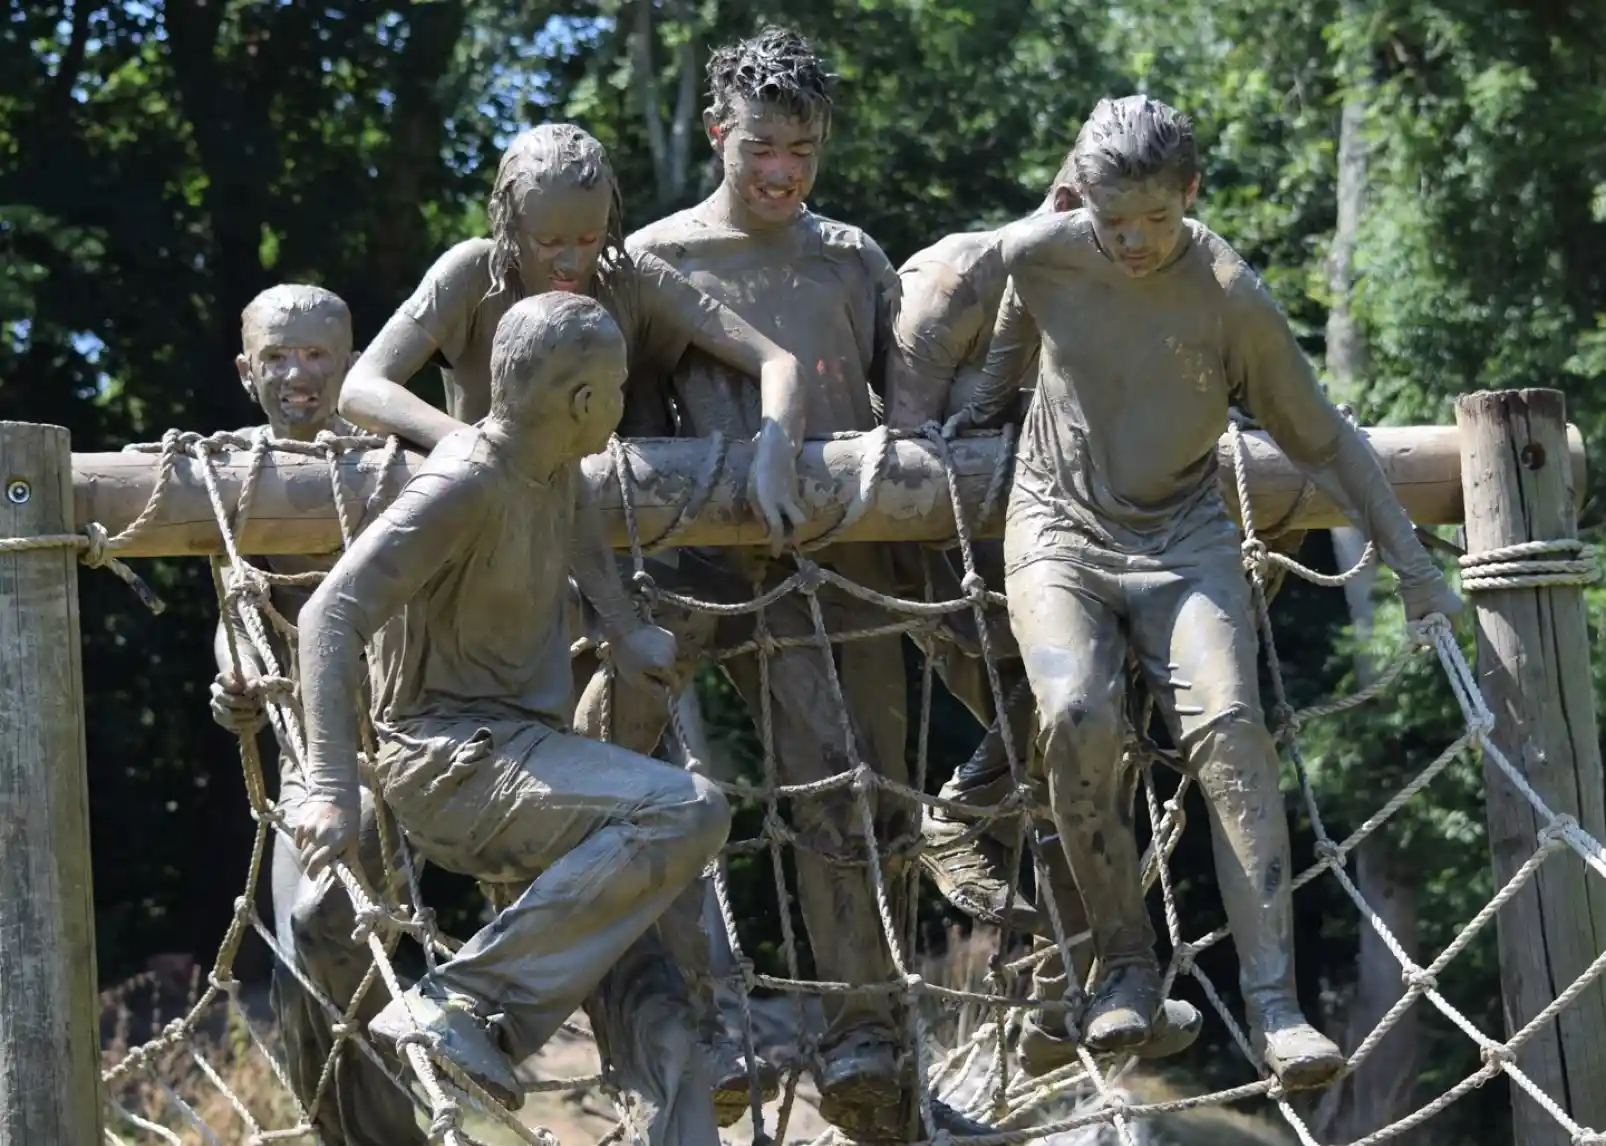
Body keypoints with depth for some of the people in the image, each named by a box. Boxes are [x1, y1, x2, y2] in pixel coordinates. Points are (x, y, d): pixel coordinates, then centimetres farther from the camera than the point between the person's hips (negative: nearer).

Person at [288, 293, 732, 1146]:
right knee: (686, 812, -27)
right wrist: (331, 787, -34)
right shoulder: (464, 485, -20)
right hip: (456, 759, -9)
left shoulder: (553, 468, 6)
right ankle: (463, 1003, -25)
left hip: (522, 749, 9)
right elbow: (333, 614, -27)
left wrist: (624, 631, 27)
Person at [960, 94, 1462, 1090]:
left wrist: (1415, 566, -1)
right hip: (1060, 530, 1)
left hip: (1183, 539, -1)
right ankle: (1126, 964, -11)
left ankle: (1277, 1006, -28)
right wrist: (980, 412, 35)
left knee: (1228, 726, -25)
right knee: (1076, 717, -29)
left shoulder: (1233, 299, -12)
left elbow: (1325, 440, -1)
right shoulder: (1038, 254, -7)